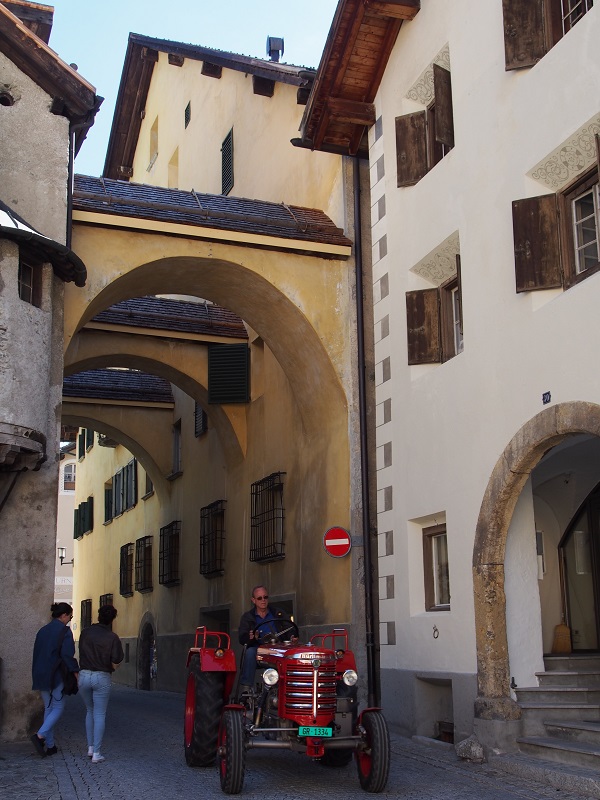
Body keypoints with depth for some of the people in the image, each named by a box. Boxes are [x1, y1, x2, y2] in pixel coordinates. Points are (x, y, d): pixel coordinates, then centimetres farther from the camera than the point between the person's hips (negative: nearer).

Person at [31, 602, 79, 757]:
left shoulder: (43, 630, 12)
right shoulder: (64, 631, -10)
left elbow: (37, 654, 17)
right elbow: (67, 655, -16)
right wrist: (76, 673, -11)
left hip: (40, 676, 7)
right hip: (56, 676, -7)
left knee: (48, 708, 12)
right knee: (58, 708, 2)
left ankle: (50, 745, 13)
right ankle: (40, 736, -16)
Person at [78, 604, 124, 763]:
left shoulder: (85, 632, -1)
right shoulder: (112, 637, -9)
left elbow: (81, 654, 8)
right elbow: (115, 665, -8)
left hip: (84, 675, 3)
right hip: (102, 678, -3)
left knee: (90, 711, 21)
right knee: (99, 715, 4)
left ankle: (90, 747, 21)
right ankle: (96, 753, 1)